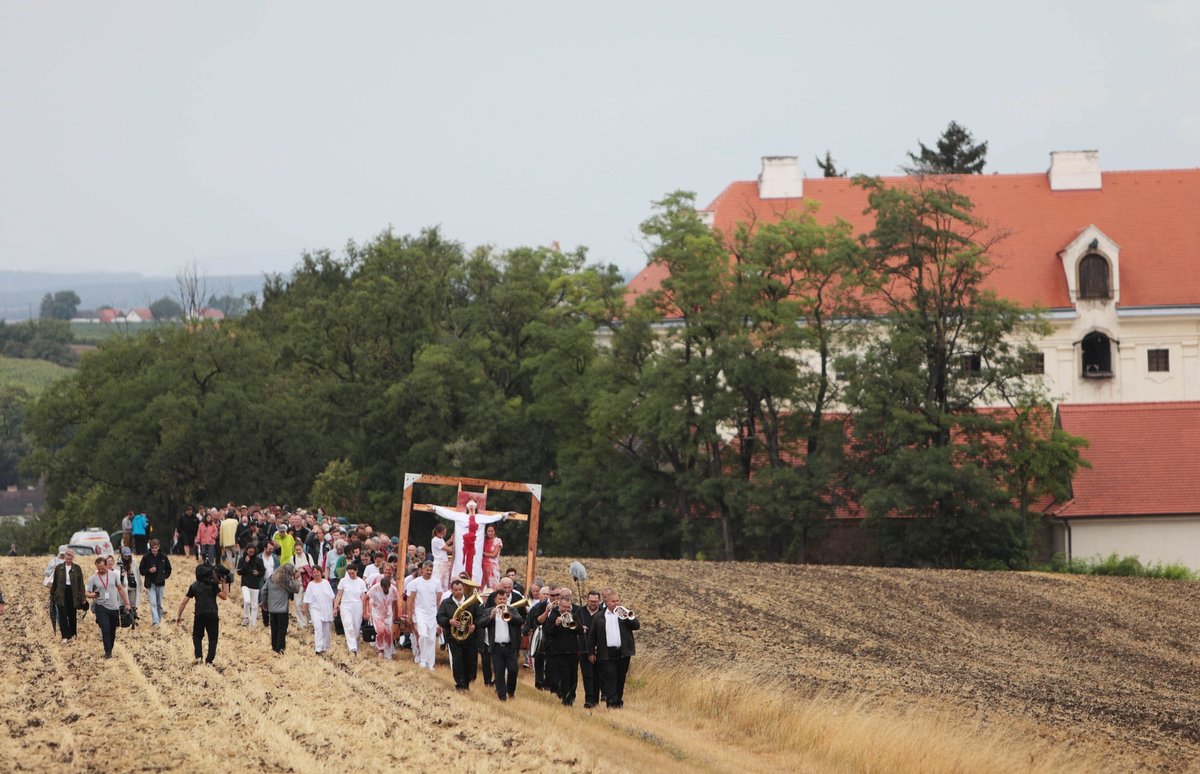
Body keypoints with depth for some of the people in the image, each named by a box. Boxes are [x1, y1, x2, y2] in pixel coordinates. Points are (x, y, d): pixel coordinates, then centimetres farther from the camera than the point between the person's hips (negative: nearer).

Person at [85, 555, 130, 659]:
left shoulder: (113, 575, 3)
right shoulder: (93, 579, -3)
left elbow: (120, 589, 10)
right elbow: (88, 594, -2)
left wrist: (127, 603, 9)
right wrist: (92, 595, -26)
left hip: (114, 607, 3)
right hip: (101, 607, -3)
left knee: (112, 631, 9)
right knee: (105, 630, -15)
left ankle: (110, 650, 22)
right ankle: (107, 652, -9)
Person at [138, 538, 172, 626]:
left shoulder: (163, 557, 2)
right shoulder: (146, 558, -4)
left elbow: (168, 569, 14)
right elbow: (141, 570, 2)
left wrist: (164, 576, 1)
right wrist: (149, 570, -15)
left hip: (160, 584, 2)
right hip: (150, 584, -2)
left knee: (159, 604, 10)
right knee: (153, 603, -13)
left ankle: (159, 620, 22)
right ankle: (155, 621, -21)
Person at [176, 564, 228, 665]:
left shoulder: (194, 586, 8)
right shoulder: (212, 585, -3)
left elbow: (184, 602, 8)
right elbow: (224, 596, -3)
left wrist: (179, 616, 15)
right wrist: (223, 584, 3)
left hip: (199, 615, 2)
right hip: (212, 615, -2)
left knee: (197, 636, 18)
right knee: (213, 638, 8)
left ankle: (198, 656, 1)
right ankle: (209, 660, 1)